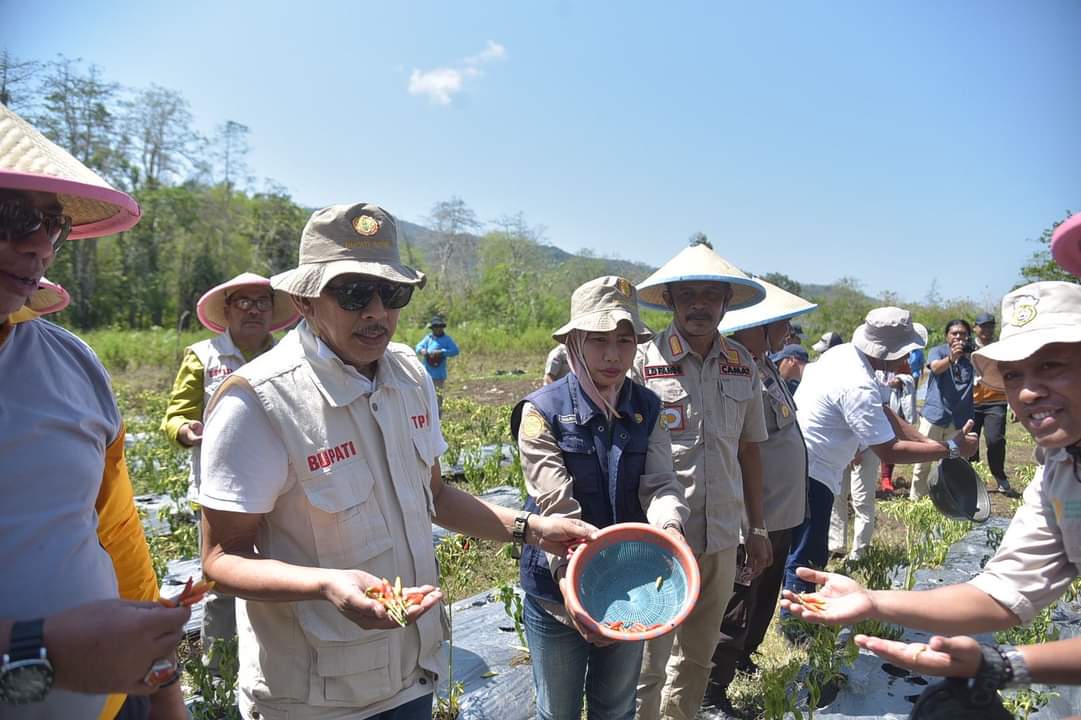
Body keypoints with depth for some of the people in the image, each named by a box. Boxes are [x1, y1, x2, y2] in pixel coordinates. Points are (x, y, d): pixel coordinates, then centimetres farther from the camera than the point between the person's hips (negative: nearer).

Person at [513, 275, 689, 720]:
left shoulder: (648, 410, -2)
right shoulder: (543, 411, -15)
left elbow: (661, 483, -12)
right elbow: (556, 507, -22)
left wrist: (669, 526, -34)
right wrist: (570, 575, -36)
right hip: (559, 588, -3)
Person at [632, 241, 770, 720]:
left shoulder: (743, 367, 6)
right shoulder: (642, 361, -9)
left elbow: (748, 450, 14)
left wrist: (757, 529, 16)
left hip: (722, 539, 5)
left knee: (697, 659, 20)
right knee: (648, 667, 6)